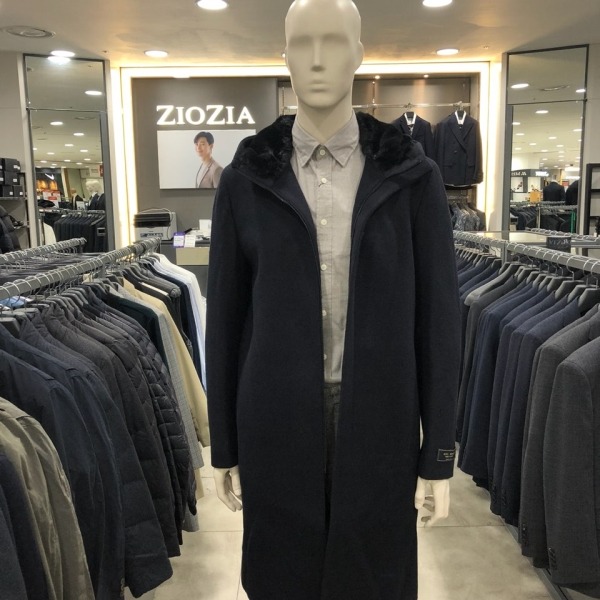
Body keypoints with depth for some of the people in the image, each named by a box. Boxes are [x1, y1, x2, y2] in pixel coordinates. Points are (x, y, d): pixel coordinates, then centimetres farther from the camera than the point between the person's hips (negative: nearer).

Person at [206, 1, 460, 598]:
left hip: (378, 422, 0)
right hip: (278, 423, 1)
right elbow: (225, 318, 2)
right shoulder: (245, 179, -1)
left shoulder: (413, 176, -2)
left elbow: (436, 317, -2)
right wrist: (223, 446, 5)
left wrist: (439, 455, -1)